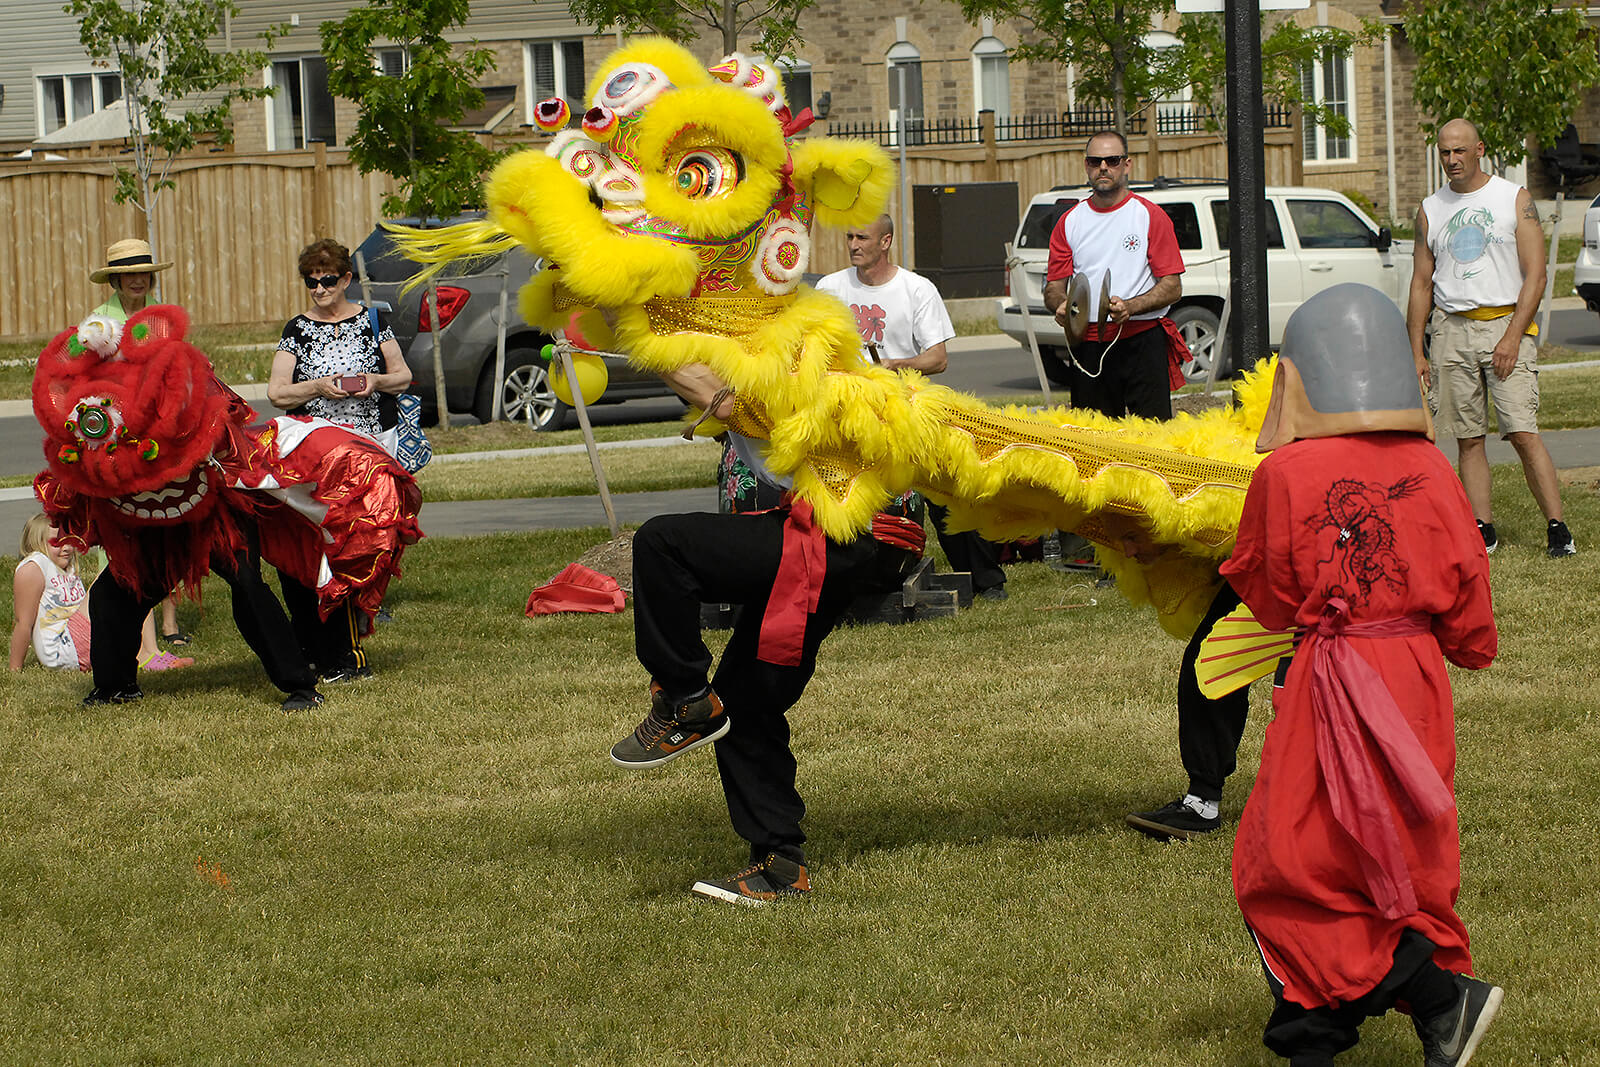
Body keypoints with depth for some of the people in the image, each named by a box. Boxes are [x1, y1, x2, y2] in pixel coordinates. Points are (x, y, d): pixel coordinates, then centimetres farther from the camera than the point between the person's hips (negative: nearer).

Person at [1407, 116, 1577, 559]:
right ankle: (1482, 530, 5)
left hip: (1506, 323, -4)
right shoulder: (1430, 211, 13)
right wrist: (1416, 353, 8)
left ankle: (1557, 528, -11)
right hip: (1452, 328, 4)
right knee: (1468, 438, 1)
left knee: (1523, 433, -13)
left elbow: (1535, 275, -2)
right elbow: (1421, 285, 16)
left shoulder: (1514, 199, 3)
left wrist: (1512, 336, -12)